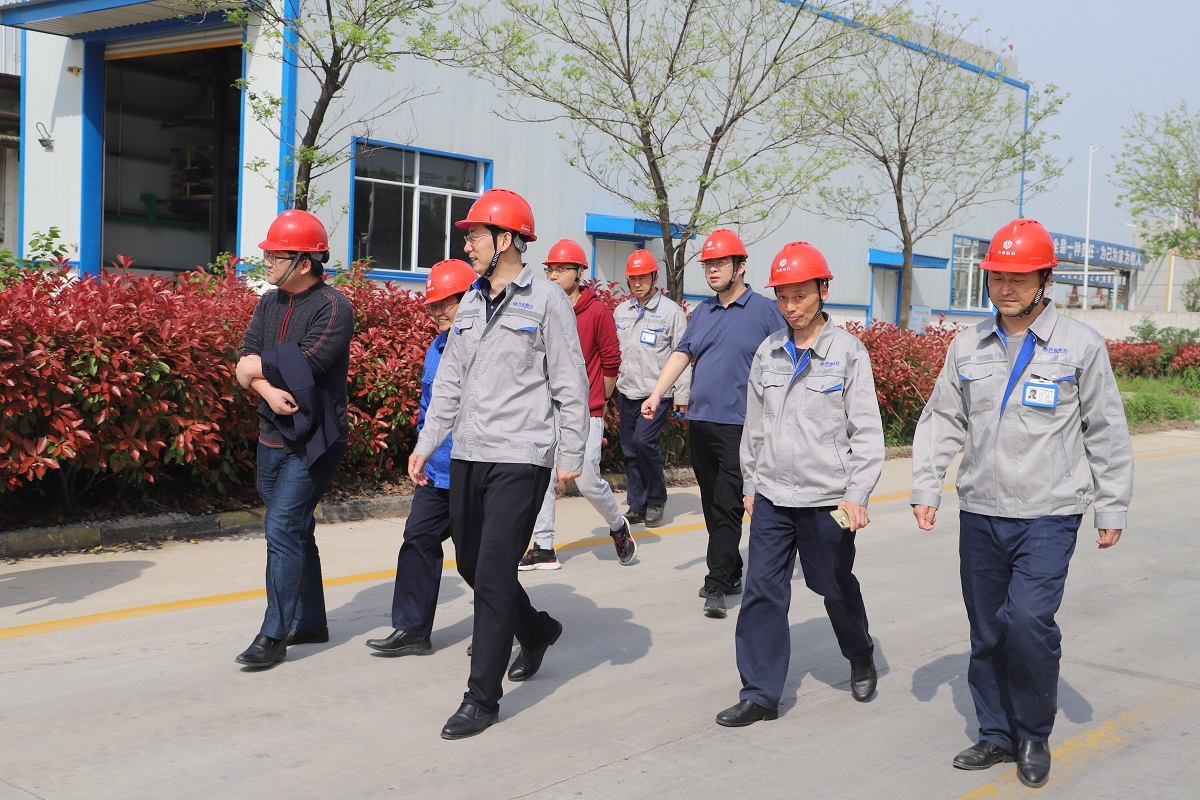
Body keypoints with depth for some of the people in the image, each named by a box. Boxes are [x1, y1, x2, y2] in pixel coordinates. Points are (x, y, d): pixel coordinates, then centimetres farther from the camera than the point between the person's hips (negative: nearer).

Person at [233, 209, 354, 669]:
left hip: (313, 441, -8)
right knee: (296, 530, 16)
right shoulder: (270, 303, 10)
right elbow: (245, 364, 3)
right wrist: (267, 388, -18)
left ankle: (274, 636, -4)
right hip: (273, 437, 8)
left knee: (282, 529, -12)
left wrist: (260, 366, -6)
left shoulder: (333, 307, -13)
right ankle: (310, 622, 28)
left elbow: (304, 366, -23)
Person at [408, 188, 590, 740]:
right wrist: (426, 445, 14)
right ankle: (536, 631, 40)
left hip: (520, 457, -7)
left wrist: (571, 455, -9)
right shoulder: (471, 304, 14)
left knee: (493, 574, -8)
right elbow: (450, 381, 18)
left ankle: (482, 698, 1)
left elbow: (570, 384, -6)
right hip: (467, 455, 7)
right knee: (471, 563, 14)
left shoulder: (546, 300, -6)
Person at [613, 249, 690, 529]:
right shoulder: (621, 311, 12)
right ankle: (637, 506, 18)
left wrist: (682, 395, -8)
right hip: (627, 391, 6)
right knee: (630, 450, 7)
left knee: (644, 441, -19)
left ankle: (656, 500, 1)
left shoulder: (671, 311, -4)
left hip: (657, 392, -6)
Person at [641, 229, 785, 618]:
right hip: (699, 422, 6)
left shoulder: (764, 311, -2)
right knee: (712, 505, 12)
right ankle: (732, 574, 24)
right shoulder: (702, 312, 15)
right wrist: (656, 395, -5)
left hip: (739, 425, -6)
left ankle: (717, 585, -10)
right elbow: (681, 354, 9)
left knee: (727, 505, -11)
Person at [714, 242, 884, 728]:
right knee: (762, 592, 0)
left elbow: (866, 431, -7)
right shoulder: (767, 353, 6)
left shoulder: (848, 352, -6)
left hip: (826, 499, -3)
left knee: (837, 588, 13)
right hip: (771, 498, 3)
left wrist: (857, 495, -13)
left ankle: (861, 658, 41)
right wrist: (750, 485, 15)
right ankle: (760, 695, 8)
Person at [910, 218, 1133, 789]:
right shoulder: (968, 346, 8)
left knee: (1029, 622, -15)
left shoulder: (1080, 345, -1)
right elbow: (941, 422, 12)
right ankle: (996, 735, 25)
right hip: (980, 513, 4)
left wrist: (1112, 508, 2)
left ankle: (1035, 736, 7)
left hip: (1048, 516, -4)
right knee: (987, 632, 9)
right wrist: (926, 489, 5)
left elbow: (1106, 432, 3)